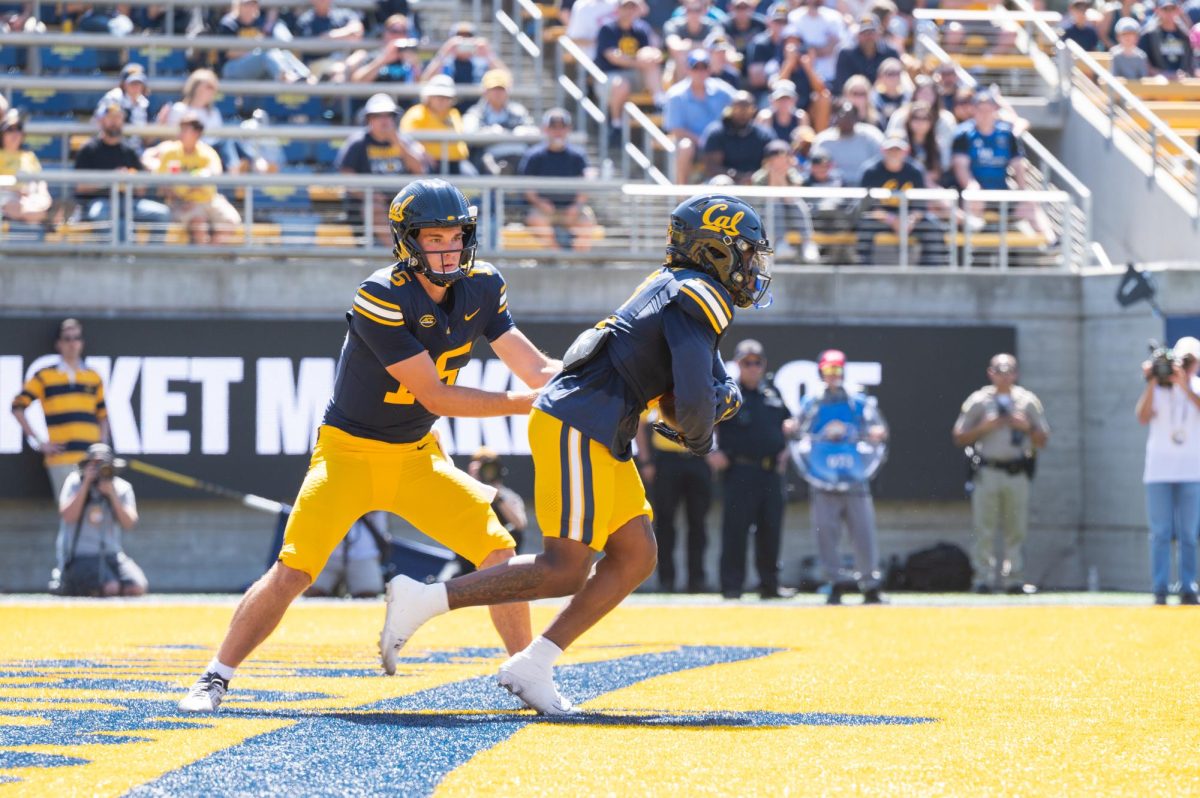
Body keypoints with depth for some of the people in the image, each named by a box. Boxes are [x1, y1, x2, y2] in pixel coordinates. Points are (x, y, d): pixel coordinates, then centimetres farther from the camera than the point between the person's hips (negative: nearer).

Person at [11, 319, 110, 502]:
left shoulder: (94, 377, 15)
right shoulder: (44, 376, 4)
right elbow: (18, 407, 3)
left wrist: (103, 442, 7)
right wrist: (37, 442, -3)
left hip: (92, 458, 3)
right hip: (61, 458, -3)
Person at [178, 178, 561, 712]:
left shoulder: (481, 288, -4)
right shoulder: (382, 298, -25)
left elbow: (537, 370, -4)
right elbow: (435, 396, -25)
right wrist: (526, 403, -27)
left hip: (416, 457, 5)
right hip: (350, 452, -5)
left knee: (498, 552, -8)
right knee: (292, 572, -16)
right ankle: (215, 678, -4)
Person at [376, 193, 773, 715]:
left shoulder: (674, 288, 18)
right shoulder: (699, 299, -12)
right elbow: (693, 399, -21)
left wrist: (723, 394, 1)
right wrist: (698, 438, 1)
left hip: (600, 437, 10)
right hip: (577, 430, -10)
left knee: (636, 557, 8)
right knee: (566, 571, -10)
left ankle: (532, 669, 8)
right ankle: (423, 600, -8)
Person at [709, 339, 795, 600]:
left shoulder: (773, 392, 15)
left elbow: (788, 422, 28)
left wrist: (785, 449, 13)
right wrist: (711, 451, -11)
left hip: (771, 471, 5)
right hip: (739, 471, -5)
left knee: (771, 529, 7)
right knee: (735, 529, -7)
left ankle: (769, 583, 14)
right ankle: (731, 585, -4)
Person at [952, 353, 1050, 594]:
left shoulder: (1028, 401, 11)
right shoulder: (978, 401, 6)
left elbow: (1043, 440, 12)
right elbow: (959, 438, 5)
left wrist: (1027, 427, -7)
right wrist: (984, 428, -10)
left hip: (1018, 473, 2)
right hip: (987, 473, -2)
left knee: (1016, 530, 2)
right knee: (985, 531, -5)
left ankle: (1014, 579, 6)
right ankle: (984, 579, -4)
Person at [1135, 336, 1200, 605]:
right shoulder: (1159, 387, 5)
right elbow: (1143, 418, -8)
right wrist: (1152, 384, -15)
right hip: (1159, 470, 0)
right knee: (1160, 533, -3)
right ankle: (1160, 591, -3)